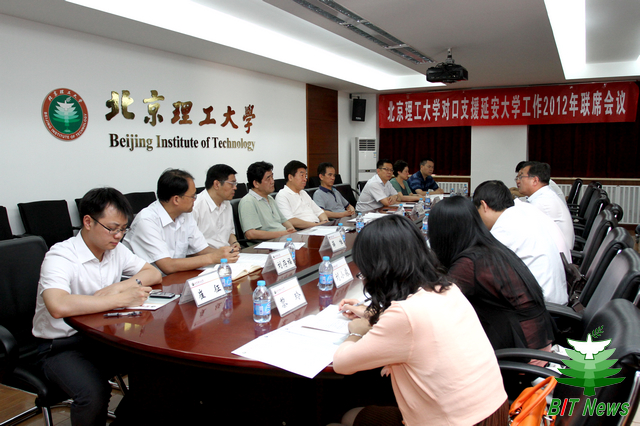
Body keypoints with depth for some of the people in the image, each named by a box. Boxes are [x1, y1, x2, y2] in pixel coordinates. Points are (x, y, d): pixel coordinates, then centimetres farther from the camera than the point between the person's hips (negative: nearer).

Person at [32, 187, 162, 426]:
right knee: (95, 393, -34)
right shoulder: (60, 257, -19)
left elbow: (153, 273, 9)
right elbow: (58, 306, -37)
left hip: (103, 335, 6)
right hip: (61, 345, -6)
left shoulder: (115, 249, 3)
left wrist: (120, 286, -11)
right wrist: (121, 299, -31)